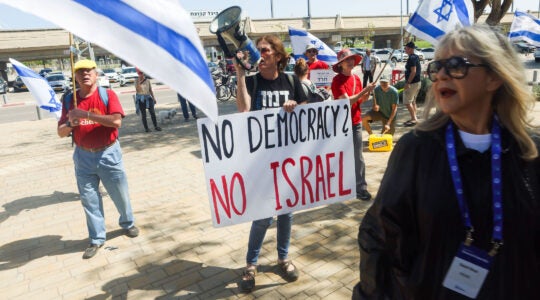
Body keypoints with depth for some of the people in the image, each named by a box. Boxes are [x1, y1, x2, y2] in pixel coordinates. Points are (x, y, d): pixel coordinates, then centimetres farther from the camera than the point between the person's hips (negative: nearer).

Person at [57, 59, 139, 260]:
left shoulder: (107, 94, -7)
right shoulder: (69, 100, 2)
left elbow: (116, 121, -21)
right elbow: (61, 132, 3)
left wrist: (86, 114, -26)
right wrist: (70, 123, -19)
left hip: (108, 154, -2)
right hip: (83, 156, 3)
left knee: (120, 194, 10)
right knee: (89, 199, 7)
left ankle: (128, 224, 36)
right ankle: (97, 239, 21)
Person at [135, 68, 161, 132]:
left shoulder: (147, 80, 6)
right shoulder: (136, 81, -1)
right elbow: (137, 90, -15)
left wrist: (153, 98, 8)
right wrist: (138, 82, -20)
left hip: (148, 97, 2)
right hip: (141, 99, -1)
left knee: (152, 112, -5)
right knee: (143, 114, 3)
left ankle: (156, 126, 2)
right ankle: (146, 128, 8)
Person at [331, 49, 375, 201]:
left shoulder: (356, 78, 6)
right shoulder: (337, 80, -12)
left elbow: (360, 100, 12)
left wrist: (367, 94, -8)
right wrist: (364, 91, -22)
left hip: (356, 122, 5)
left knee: (358, 157, 6)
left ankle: (361, 187, 13)